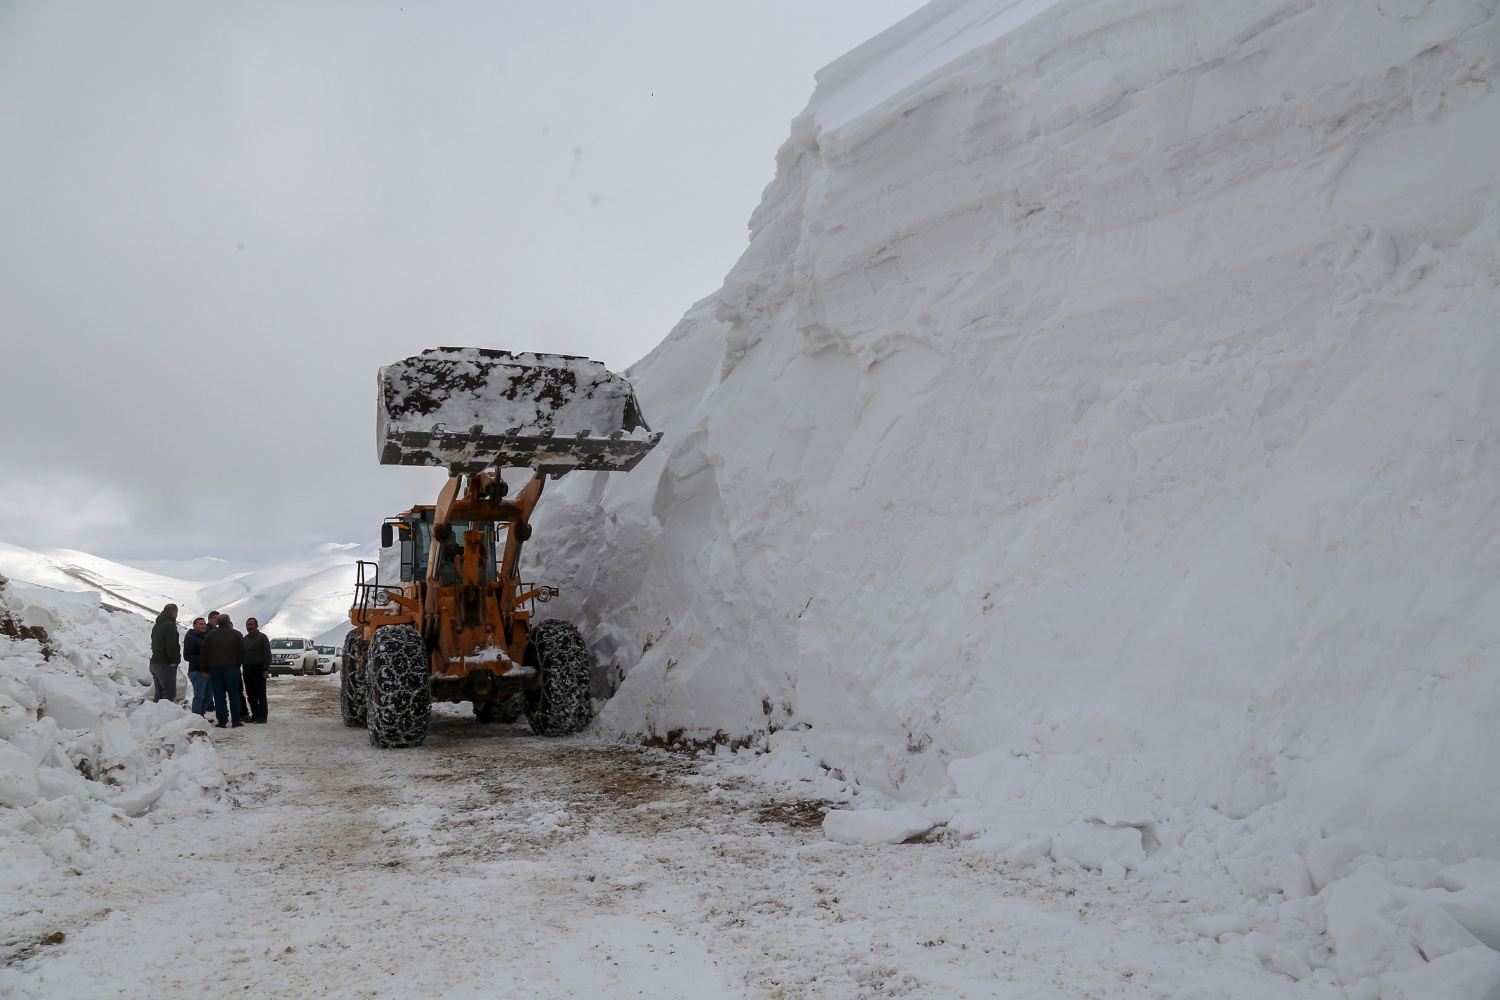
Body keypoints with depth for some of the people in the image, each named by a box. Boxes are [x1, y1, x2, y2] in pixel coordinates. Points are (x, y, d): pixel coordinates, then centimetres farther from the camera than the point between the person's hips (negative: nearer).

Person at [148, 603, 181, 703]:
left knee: (159, 693, 11)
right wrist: (174, 661, -12)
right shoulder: (170, 625, -11)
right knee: (170, 693, -12)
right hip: (166, 664, -10)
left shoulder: (156, 626, 21)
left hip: (155, 663, 10)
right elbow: (172, 645, -19)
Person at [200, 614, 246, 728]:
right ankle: (236, 721, 2)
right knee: (234, 696, 4)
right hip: (231, 668, -1)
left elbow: (204, 654, 3)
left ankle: (222, 722, 0)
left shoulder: (210, 635, 3)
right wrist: (238, 664, 16)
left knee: (219, 697, 2)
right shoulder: (236, 635, 1)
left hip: (215, 669, 1)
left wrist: (205, 668, 13)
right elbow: (242, 653, 0)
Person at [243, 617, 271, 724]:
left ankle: (262, 716, -5)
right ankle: (254, 715, 14)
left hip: (259, 668, -7)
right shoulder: (245, 639, 18)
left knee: (260, 694, -6)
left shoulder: (262, 637, -2)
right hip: (247, 669, 7)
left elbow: (267, 654, -7)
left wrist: (265, 669, -15)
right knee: (250, 694, 7)